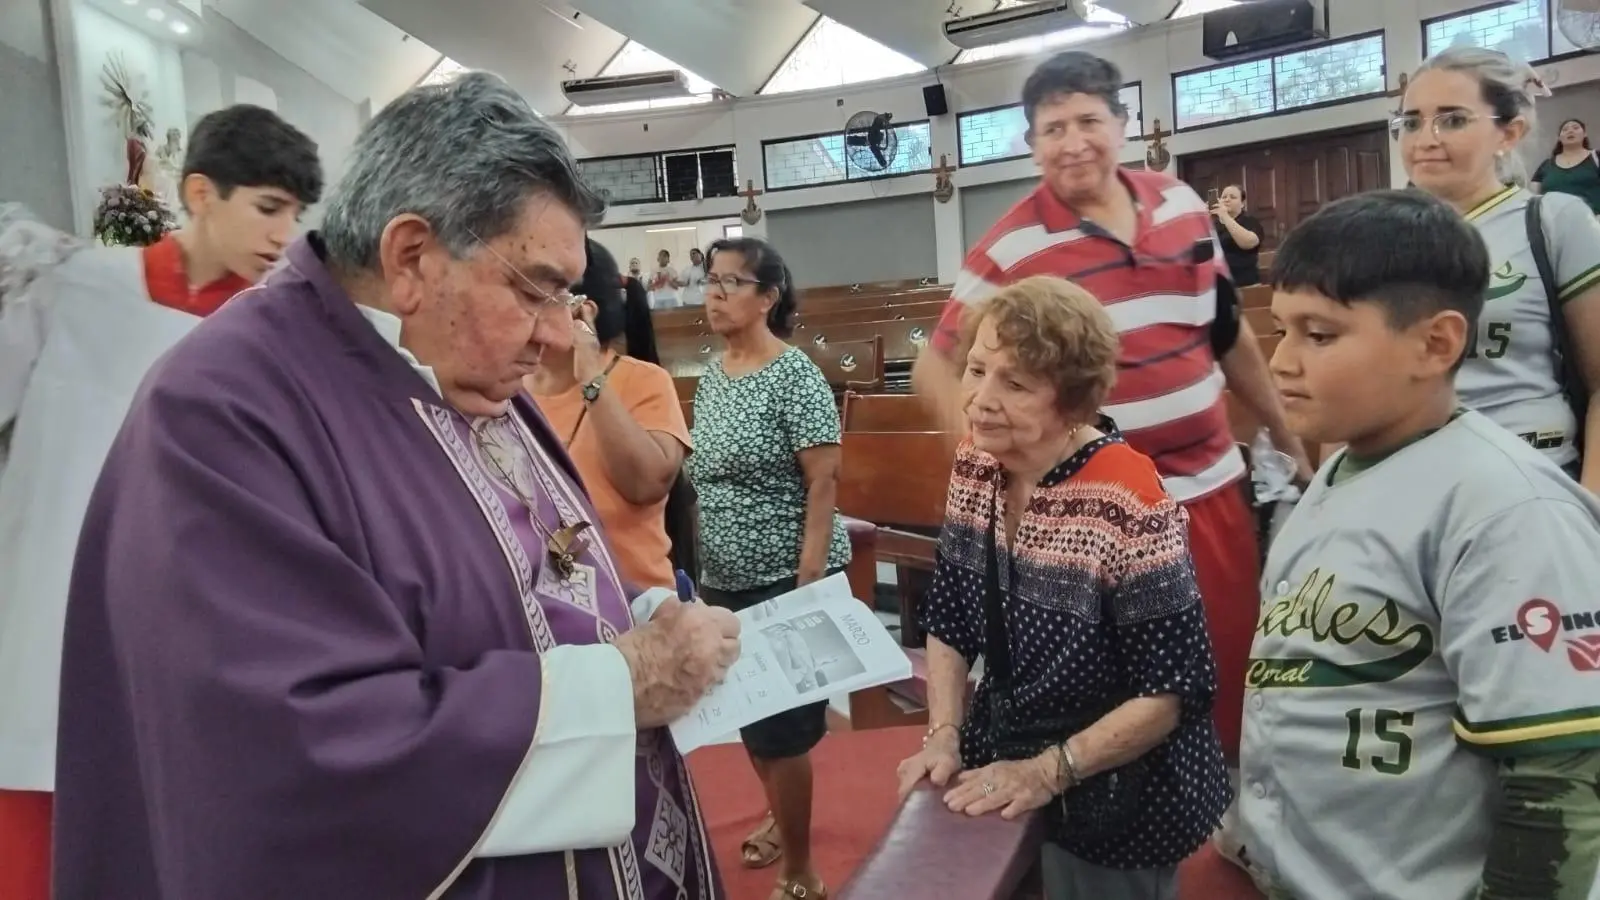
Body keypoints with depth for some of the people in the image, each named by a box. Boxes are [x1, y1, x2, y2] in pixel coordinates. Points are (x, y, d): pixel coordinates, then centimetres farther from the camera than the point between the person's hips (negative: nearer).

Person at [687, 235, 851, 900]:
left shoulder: (796, 377, -14)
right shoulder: (710, 376, 7)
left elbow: (823, 486, -16)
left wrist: (807, 589, -21)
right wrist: (700, 569, 12)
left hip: (785, 579, -7)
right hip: (726, 582, 7)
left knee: (781, 726, 0)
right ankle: (783, 819, 44)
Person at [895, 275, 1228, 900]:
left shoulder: (1126, 502, -26)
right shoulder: (976, 466, -7)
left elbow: (1171, 690, -20)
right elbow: (949, 622, 1)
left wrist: (1049, 772, -20)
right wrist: (943, 739, -9)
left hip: (1117, 795, -6)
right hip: (1002, 762, 6)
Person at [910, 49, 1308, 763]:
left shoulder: (1183, 206, 4)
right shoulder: (1012, 248, -11)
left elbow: (1230, 335, 15)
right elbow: (936, 367, -8)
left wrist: (1288, 439, 21)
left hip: (1215, 487, 6)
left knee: (1236, 672, 17)